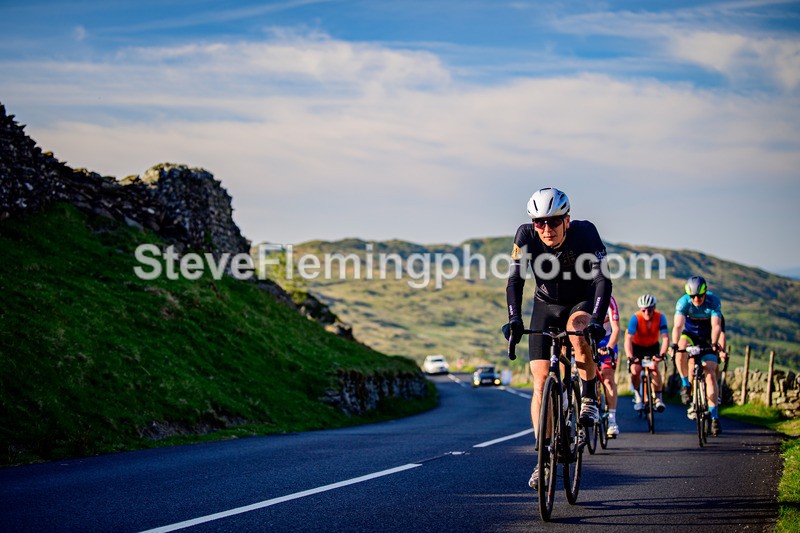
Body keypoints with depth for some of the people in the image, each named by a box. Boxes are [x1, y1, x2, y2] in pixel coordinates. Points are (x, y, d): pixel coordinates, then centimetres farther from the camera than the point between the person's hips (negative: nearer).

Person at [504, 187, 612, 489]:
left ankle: (589, 400, -16)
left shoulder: (585, 232, -27)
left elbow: (603, 279, -34)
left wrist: (597, 321, -48)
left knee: (578, 330, -38)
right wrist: (514, 320, -41)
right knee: (540, 380, -9)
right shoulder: (526, 236, -22)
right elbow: (515, 281, -26)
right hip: (545, 306, 2)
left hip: (582, 303, -2)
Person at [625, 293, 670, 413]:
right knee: (635, 371, -19)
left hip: (652, 346, 1)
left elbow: (665, 338, -32)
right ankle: (637, 395, 7)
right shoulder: (636, 318, -29)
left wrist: (662, 354, -49)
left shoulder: (660, 317, -25)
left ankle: (658, 398, -12)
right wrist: (630, 357, -50)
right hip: (637, 346, -1)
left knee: (654, 367, -23)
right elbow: (628, 339, -36)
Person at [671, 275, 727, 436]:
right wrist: (674, 344, -52)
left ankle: (714, 417, -9)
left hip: (708, 339, 0)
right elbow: (678, 325, -35)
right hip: (690, 334, 0)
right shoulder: (683, 302, -23)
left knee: (710, 374, -12)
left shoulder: (714, 301, -23)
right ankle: (686, 385, -15)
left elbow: (716, 325, -32)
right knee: (681, 349, -35)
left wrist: (714, 343, -50)